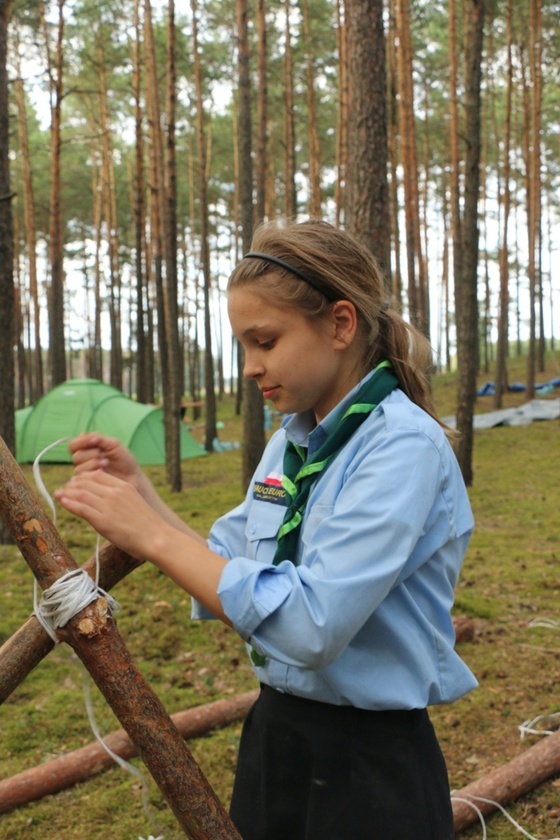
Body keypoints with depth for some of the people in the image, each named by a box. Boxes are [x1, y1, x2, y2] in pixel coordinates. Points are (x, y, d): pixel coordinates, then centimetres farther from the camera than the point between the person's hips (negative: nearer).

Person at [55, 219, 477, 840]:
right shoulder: (288, 443, 5)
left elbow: (311, 623, -30)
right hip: (272, 738, 7)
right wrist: (140, 492, -3)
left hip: (367, 771, -7)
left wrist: (151, 534, -25)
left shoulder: (405, 445, -21)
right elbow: (225, 580, 8)